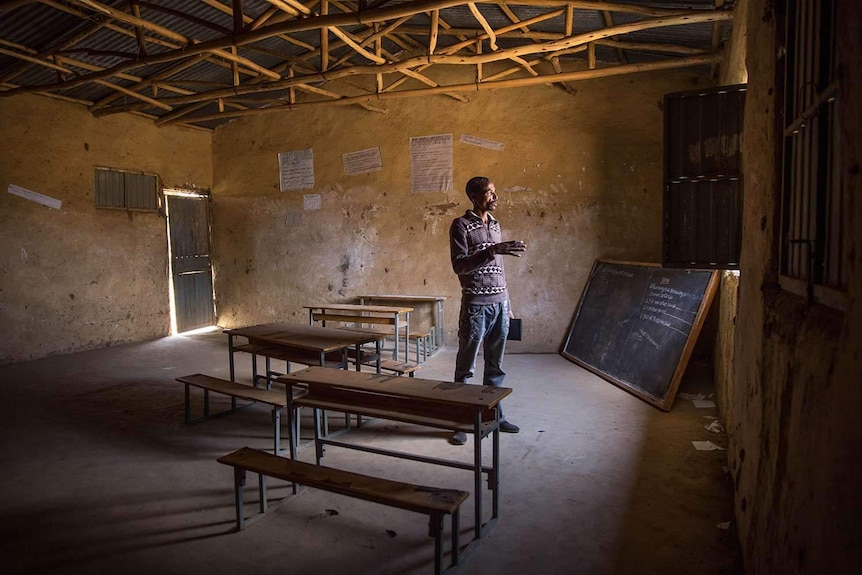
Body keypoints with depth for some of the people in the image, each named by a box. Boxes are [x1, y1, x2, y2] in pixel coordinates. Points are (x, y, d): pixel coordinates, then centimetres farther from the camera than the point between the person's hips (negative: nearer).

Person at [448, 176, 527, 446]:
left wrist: (507, 304, 18)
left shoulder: (495, 224, 15)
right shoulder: (461, 225, -6)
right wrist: (492, 251, -26)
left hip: (499, 304, 7)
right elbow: (459, 265, -16)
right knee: (466, 368, 1)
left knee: (495, 367, 13)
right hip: (476, 305, -6)